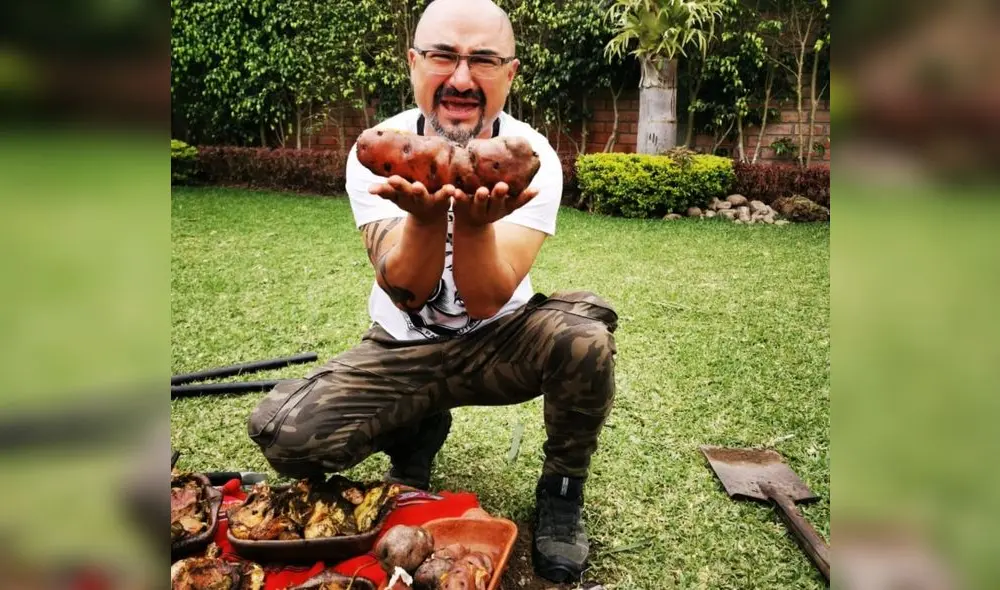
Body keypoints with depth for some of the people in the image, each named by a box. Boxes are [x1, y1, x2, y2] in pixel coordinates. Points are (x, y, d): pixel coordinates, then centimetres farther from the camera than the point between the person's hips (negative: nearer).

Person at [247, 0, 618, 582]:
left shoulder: (532, 157, -16)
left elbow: (486, 302, -24)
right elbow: (407, 295, -23)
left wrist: (475, 222, -44)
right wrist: (425, 215, -42)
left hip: (499, 343, 0)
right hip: (402, 348, 1)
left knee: (585, 331, -32)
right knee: (283, 433, -22)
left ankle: (562, 490, -3)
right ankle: (417, 433, 11)